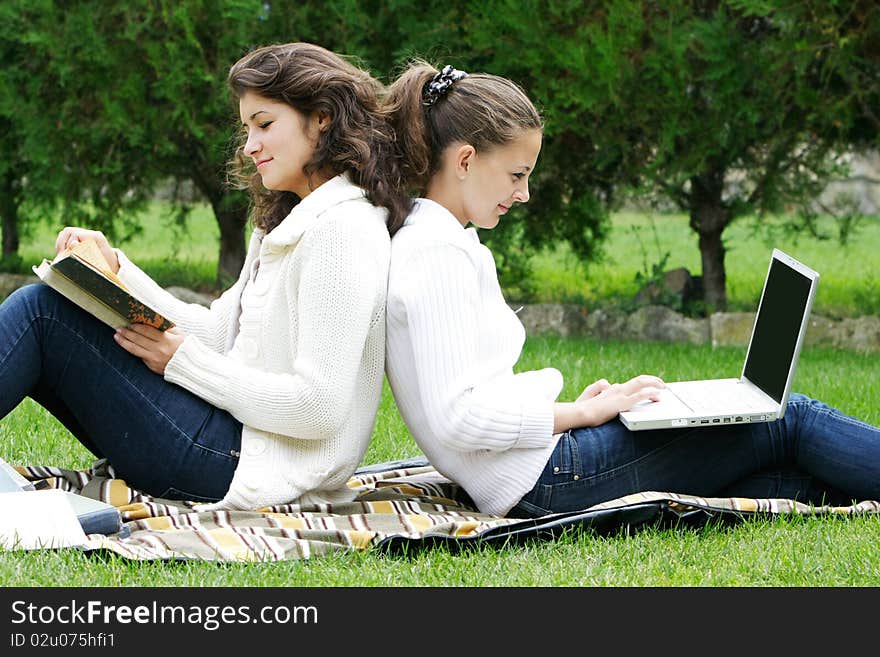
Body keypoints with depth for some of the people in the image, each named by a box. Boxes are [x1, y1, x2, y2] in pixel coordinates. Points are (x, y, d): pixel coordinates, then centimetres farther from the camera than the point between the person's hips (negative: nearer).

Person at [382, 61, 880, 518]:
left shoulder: (424, 244, 18)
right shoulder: (438, 251, -14)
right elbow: (458, 417, -22)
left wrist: (570, 408, 10)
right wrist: (584, 412, -12)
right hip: (545, 482, -10)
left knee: (791, 482, 4)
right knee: (790, 421, -1)